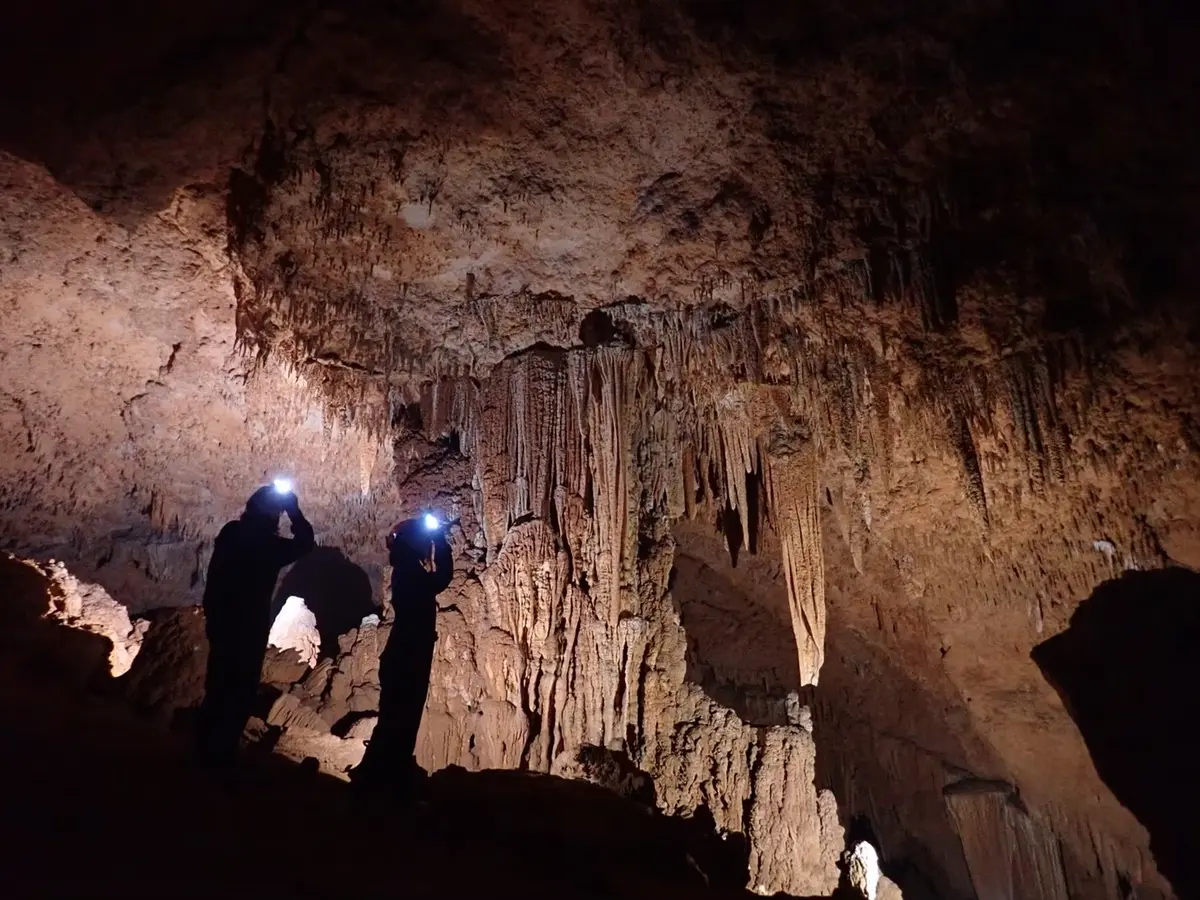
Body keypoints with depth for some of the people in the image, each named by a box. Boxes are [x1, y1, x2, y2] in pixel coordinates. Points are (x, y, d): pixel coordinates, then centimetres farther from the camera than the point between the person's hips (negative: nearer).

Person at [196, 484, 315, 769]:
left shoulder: (231, 532, 2)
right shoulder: (265, 543, -18)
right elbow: (305, 543, -7)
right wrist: (294, 510, -6)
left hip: (221, 622, 7)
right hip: (248, 627, -7)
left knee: (220, 684, 17)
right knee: (241, 690, 4)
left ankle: (206, 745, 26)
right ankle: (220, 750, 6)